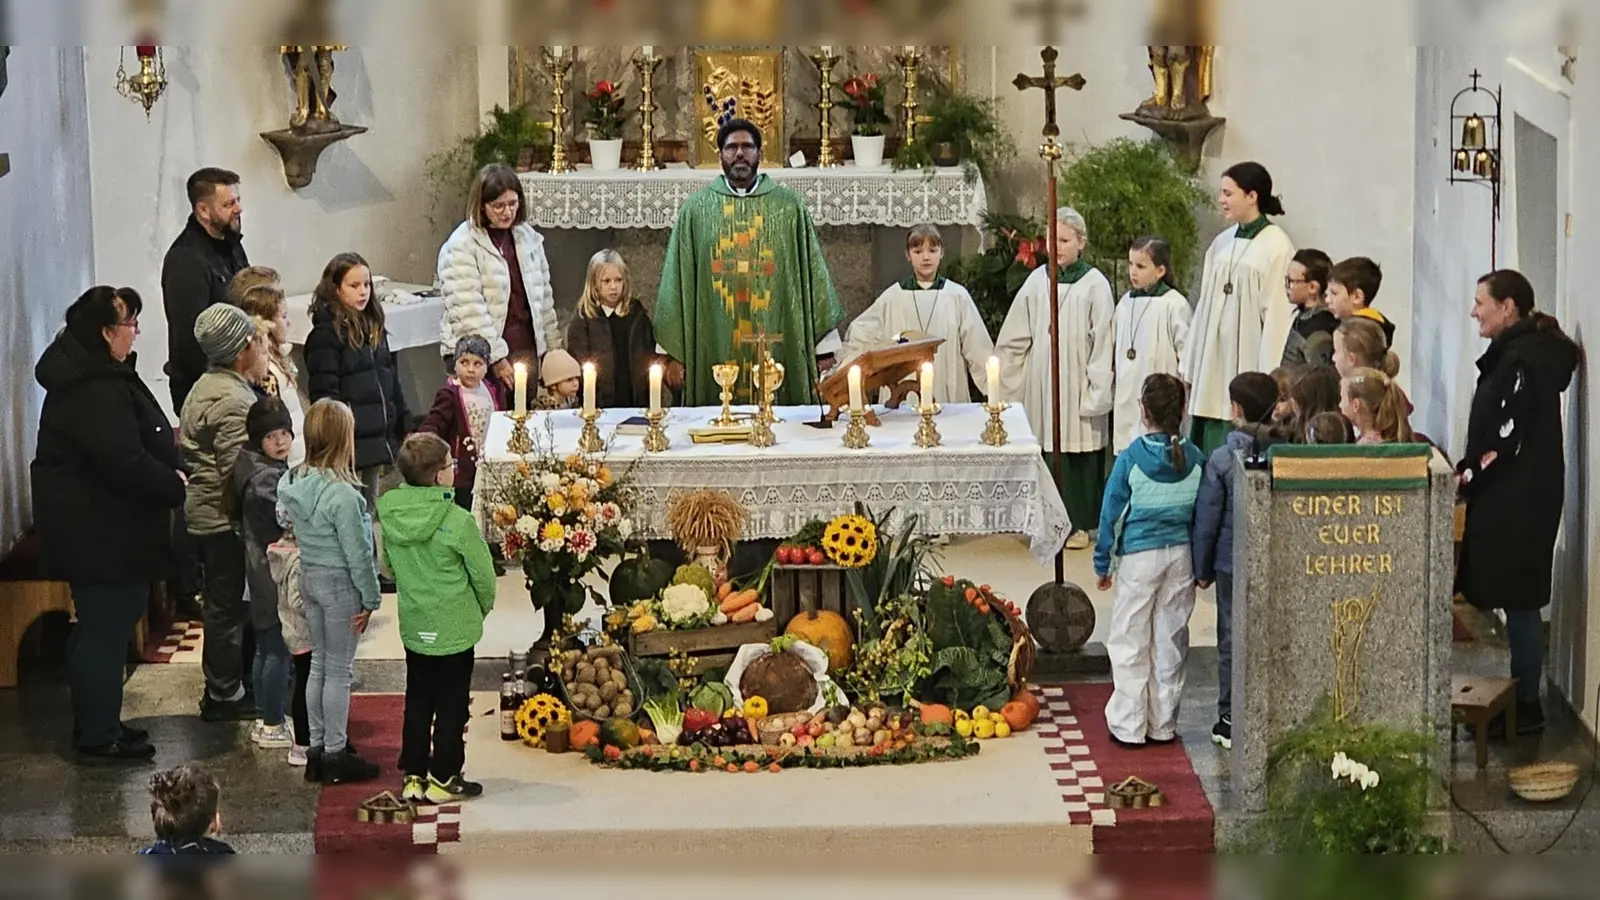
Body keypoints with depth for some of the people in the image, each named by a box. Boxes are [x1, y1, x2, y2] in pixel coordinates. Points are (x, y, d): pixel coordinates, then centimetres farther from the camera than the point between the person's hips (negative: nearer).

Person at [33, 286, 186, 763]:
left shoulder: (94, 375, 10)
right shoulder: (96, 391, -24)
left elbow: (129, 448, 19)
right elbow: (126, 464, -28)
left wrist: (167, 445, 3)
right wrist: (176, 486, -14)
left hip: (92, 529, 11)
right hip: (100, 532, -11)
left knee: (99, 629, 19)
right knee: (105, 630, -2)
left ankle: (95, 725, 29)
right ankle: (98, 738, 6)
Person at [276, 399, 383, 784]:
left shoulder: (294, 483, -3)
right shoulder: (342, 495, -25)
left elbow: (289, 526, 7)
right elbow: (357, 553, -19)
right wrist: (370, 598, -8)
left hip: (308, 577, 7)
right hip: (340, 583, -7)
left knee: (319, 664, 17)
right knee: (339, 670, 4)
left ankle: (317, 748, 26)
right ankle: (335, 755, 13)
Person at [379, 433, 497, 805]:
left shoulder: (389, 512, -8)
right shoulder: (457, 522, -23)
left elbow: (388, 565, 5)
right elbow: (483, 573, -12)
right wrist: (484, 606, 8)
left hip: (413, 627, 5)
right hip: (454, 630, -5)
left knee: (417, 703, 17)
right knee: (451, 706, 8)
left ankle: (413, 776, 22)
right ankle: (443, 779, 15)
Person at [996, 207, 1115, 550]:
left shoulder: (1094, 284, -4)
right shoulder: (1038, 280, 5)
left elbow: (1102, 341, -6)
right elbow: (1015, 337, 10)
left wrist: (1096, 391, -10)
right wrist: (1007, 379, 7)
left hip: (1077, 386, -3)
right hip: (1041, 383, 3)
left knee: (1079, 453, 1)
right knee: (1047, 451, 3)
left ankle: (1080, 523, 11)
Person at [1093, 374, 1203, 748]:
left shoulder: (1130, 460, -12)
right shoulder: (1195, 460, -4)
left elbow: (1111, 514, -6)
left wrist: (1103, 563, 5)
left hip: (1139, 558, -3)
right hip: (1181, 558, 3)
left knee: (1130, 643, 7)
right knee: (1170, 643, 12)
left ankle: (1129, 726, 9)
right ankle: (1163, 726, 19)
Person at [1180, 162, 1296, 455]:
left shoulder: (1276, 246, -8)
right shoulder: (1222, 244, 12)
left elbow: (1277, 315, -11)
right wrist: (1190, 369, 12)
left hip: (1248, 370, -6)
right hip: (1213, 372, 6)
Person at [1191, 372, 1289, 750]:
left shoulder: (1222, 459, -13)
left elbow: (1207, 519, -8)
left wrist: (1201, 569, 3)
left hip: (1233, 562, -2)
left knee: (1232, 639, 8)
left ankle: (1231, 722, 12)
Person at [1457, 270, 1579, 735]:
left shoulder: (1524, 359, -16)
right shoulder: (1518, 353, 16)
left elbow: (1509, 439, -21)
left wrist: (1467, 478, -13)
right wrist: (1467, 471, 7)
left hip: (1519, 503, -10)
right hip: (1511, 500, 10)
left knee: (1519, 601, -4)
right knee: (1518, 602, 12)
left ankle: (1527, 707, 1)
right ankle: (1521, 701, 17)